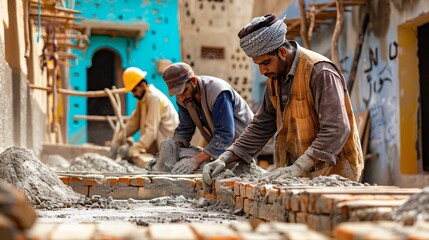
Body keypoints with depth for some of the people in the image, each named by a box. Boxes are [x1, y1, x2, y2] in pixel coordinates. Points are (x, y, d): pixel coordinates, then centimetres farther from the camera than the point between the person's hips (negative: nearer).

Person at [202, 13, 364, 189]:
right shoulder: (275, 76, 8)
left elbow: (336, 130, -24)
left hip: (333, 171, -6)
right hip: (302, 172, 6)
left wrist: (298, 168, -31)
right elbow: (261, 126, 14)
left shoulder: (319, 72, -17)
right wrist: (225, 159, 2)